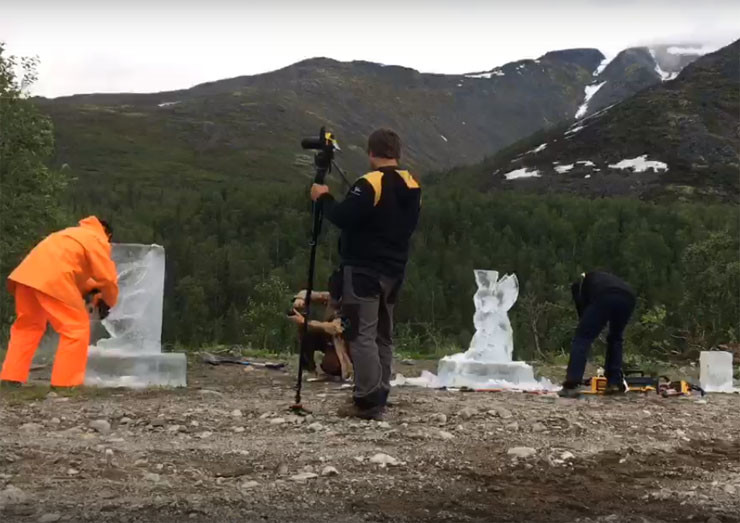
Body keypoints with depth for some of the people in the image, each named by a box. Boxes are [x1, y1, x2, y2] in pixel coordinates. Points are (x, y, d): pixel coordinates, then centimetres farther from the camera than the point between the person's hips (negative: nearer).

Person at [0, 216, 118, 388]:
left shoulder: (75, 234, 35)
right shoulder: (98, 240, 10)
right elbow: (107, 278, 4)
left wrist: (92, 289, 26)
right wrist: (109, 302, 20)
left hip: (27, 272, 8)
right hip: (53, 279, -8)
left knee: (27, 325, 21)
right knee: (76, 328, 0)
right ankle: (65, 382, -3)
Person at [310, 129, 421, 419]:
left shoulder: (370, 184, -16)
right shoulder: (412, 187, 10)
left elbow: (343, 218, -19)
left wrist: (323, 198, -4)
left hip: (364, 269, -8)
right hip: (394, 270, 8)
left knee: (362, 334, -6)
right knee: (383, 336, 13)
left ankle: (368, 402, -9)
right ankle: (378, 398, 17)